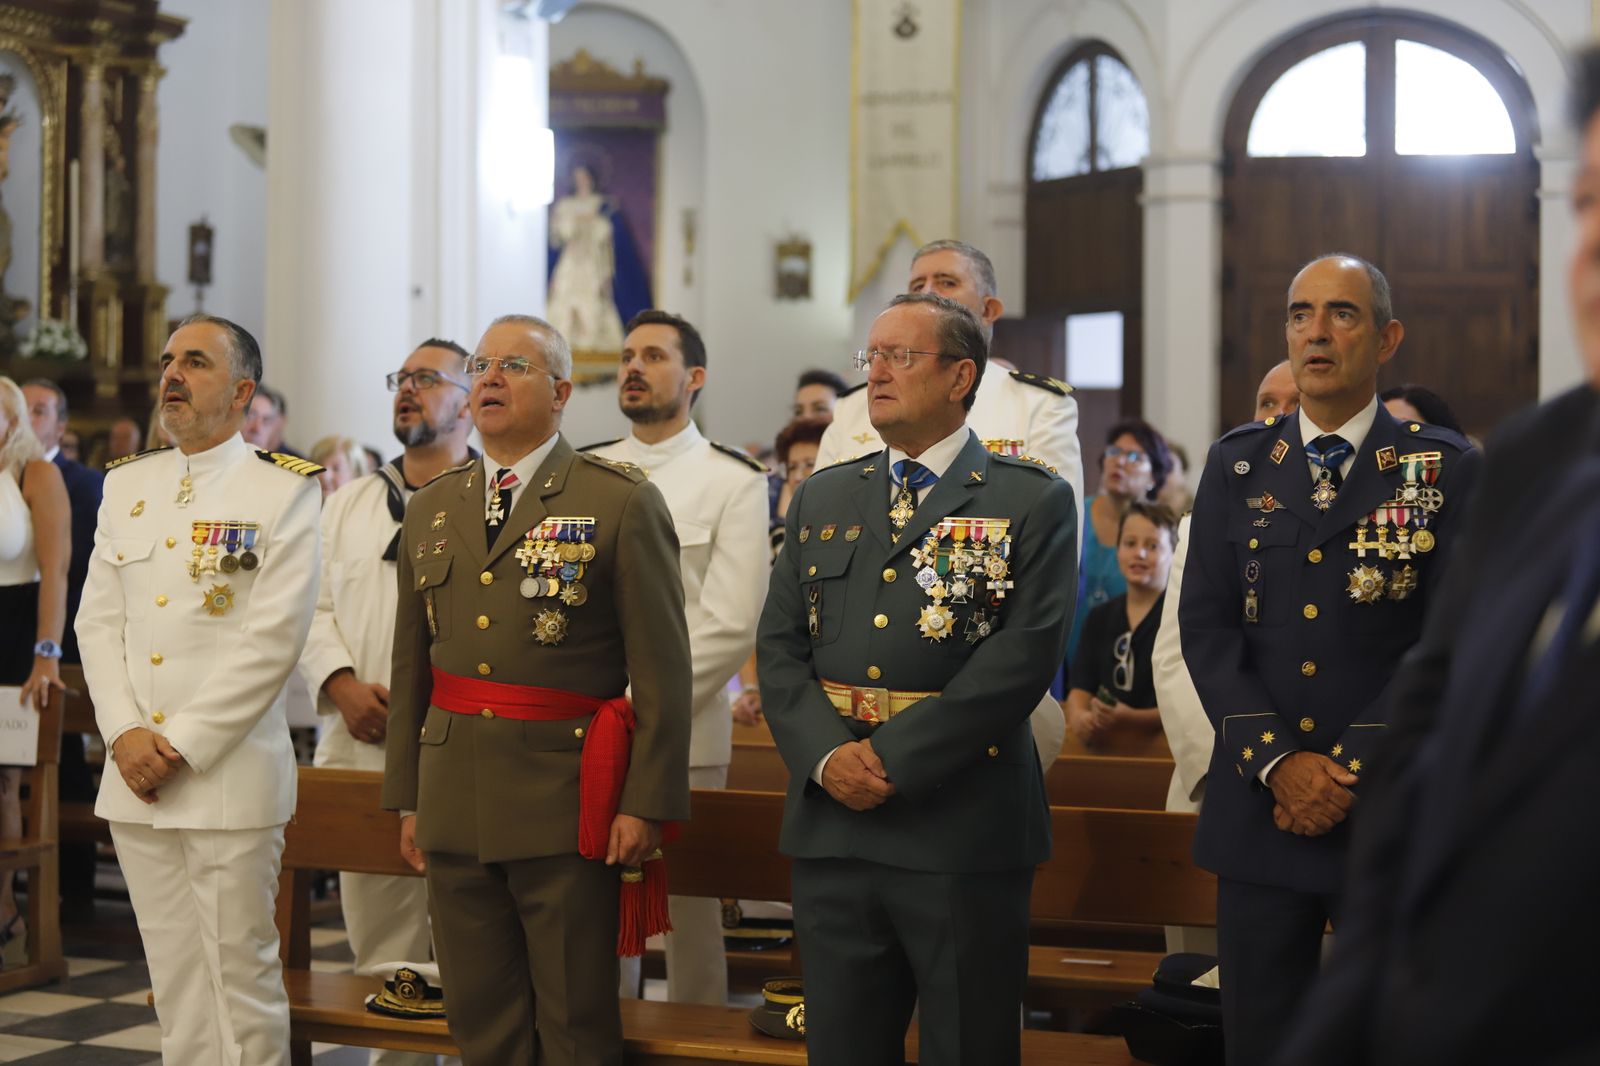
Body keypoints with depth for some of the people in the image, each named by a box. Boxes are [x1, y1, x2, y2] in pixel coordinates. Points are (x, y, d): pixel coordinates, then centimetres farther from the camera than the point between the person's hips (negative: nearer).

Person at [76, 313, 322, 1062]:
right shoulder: (126, 484, 13)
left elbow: (273, 637, -12)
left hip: (229, 775, -5)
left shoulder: (284, 491, -5)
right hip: (134, 777, 5)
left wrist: (180, 745, -14)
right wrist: (125, 734, -5)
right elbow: (98, 620, 10)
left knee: (240, 973, -1)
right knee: (173, 974, 11)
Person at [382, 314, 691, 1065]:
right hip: (454, 803, 5)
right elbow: (411, 664, 16)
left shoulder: (624, 503, -4)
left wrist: (646, 803, -13)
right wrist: (406, 797, 13)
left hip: (566, 804, -5)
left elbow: (662, 668, -8)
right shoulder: (431, 508, 13)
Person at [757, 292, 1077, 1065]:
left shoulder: (1032, 501, -1)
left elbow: (1023, 653, -12)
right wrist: (826, 755, -10)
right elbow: (779, 646, 8)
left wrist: (896, 755, -16)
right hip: (831, 821, 4)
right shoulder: (822, 499, 14)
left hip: (963, 827, -4)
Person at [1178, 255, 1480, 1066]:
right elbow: (1206, 626, 2)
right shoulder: (1236, 466, 8)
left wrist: (1351, 767, -13)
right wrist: (1278, 761, -10)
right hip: (1260, 807, 2)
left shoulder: (1446, 471, -1)